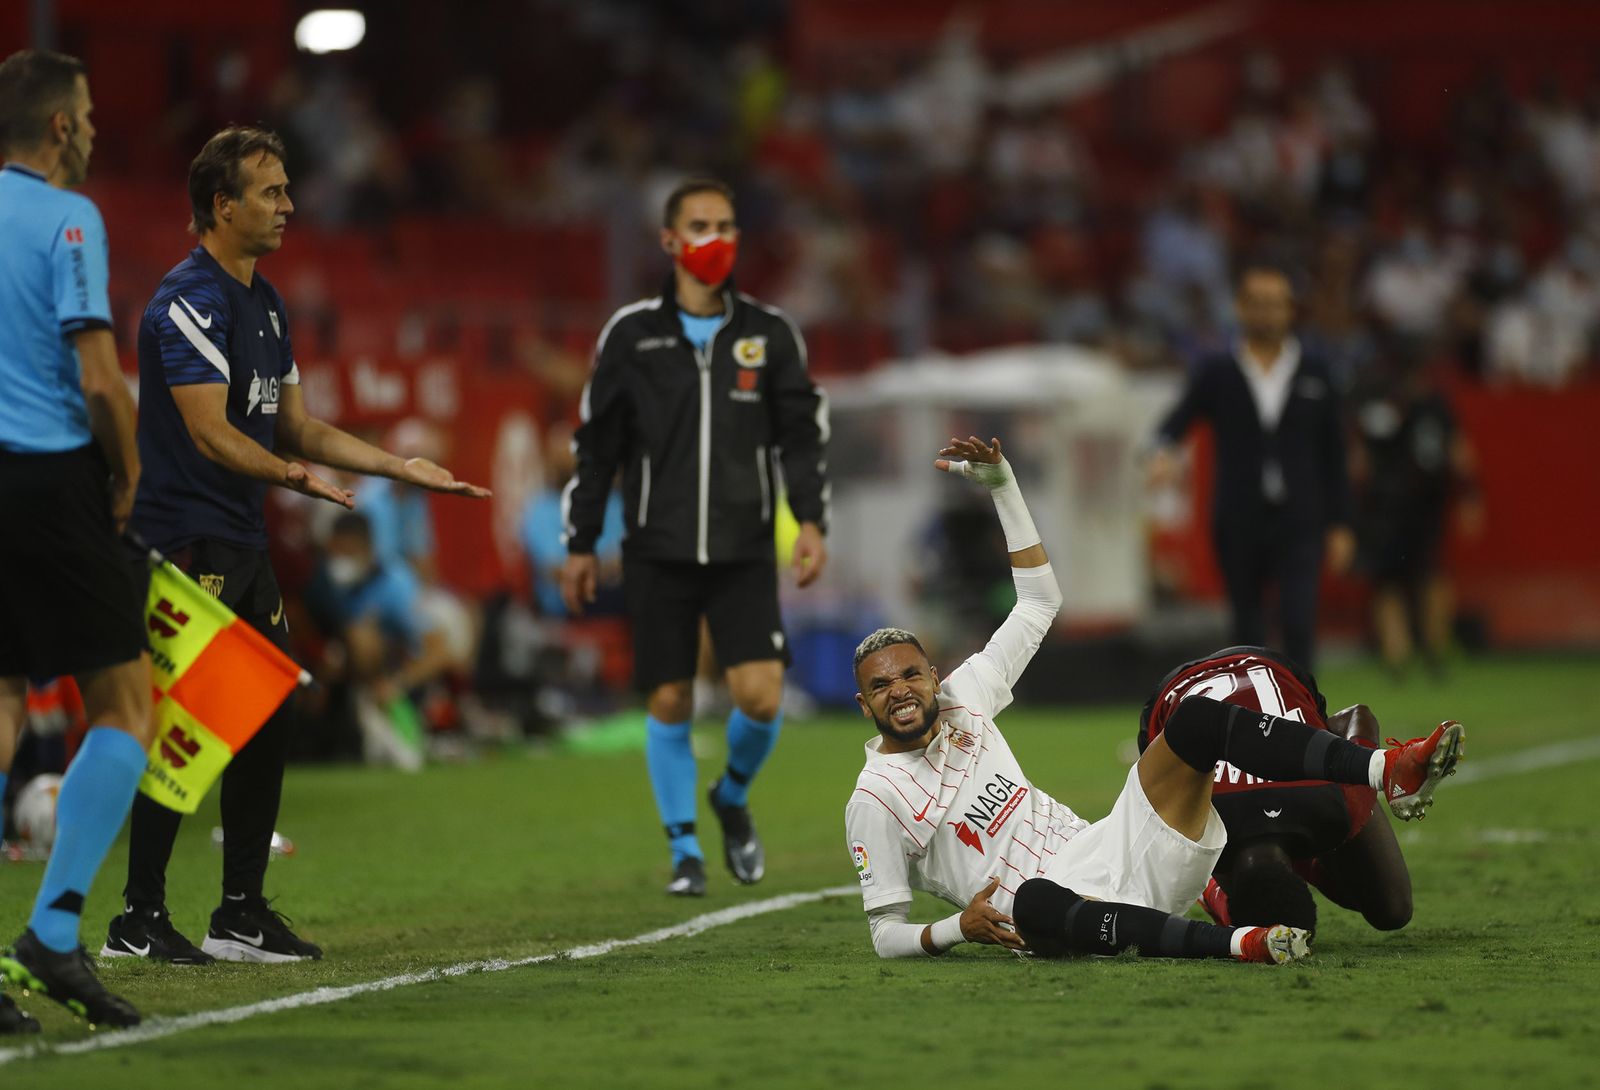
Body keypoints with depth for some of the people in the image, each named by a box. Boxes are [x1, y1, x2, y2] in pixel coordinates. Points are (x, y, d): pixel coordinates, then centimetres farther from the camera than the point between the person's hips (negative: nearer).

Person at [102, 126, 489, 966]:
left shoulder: (264, 303, 17)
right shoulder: (189, 300, -14)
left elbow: (298, 427, 21)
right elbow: (212, 433, -20)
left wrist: (404, 468, 15)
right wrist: (297, 476, -29)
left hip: (243, 546, 10)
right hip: (188, 541, -10)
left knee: (267, 722, 9)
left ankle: (242, 913, 15)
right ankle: (138, 919, -4)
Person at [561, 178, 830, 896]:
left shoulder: (769, 333, 5)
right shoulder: (631, 334, 1)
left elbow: (801, 433, 7)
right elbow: (595, 443, 6)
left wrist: (811, 521, -6)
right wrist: (580, 546, 6)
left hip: (744, 550, 1)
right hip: (658, 552, 0)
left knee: (761, 695, -12)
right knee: (669, 704, 1)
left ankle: (733, 797, 19)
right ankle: (685, 853, 16)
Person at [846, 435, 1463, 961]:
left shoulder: (961, 699, 17)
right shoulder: (875, 801, 2)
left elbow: (1040, 597, 22)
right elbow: (886, 934, 3)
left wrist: (1000, 483, 14)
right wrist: (955, 929, -19)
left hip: (1115, 856, 7)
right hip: (1050, 917, -6)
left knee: (1199, 719, -13)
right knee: (1032, 900, -46)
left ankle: (1388, 772, -30)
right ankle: (1237, 943, -57)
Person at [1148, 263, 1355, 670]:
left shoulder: (1314, 374, 7)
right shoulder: (1216, 373, 3)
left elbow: (1333, 453, 9)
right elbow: (1177, 421, -8)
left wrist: (1339, 525, 6)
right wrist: (1164, 451, -33)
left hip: (1299, 525, 0)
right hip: (1239, 525, 0)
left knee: (1299, 622, -15)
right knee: (1248, 630, 8)